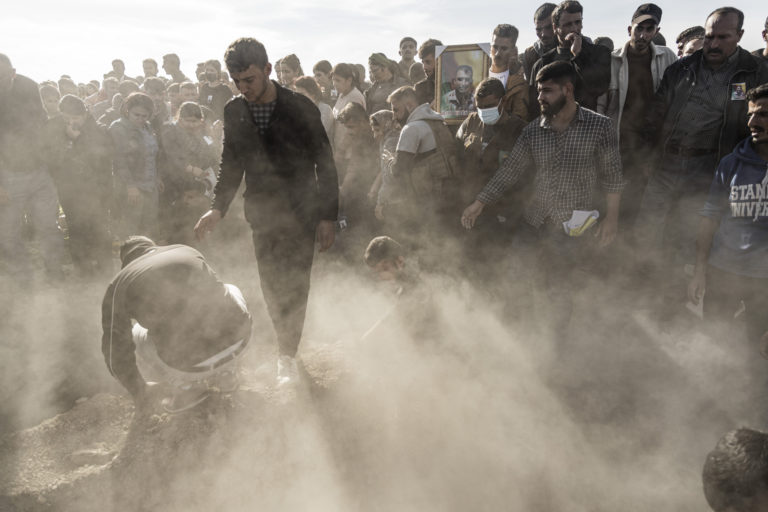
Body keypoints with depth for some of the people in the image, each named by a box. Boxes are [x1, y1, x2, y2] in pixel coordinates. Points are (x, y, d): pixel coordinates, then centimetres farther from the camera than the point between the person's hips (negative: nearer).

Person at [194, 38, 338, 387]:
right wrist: (218, 207, 0)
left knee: (293, 286, -5)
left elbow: (324, 164, -6)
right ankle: (287, 350, 26)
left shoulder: (300, 107, -10)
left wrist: (327, 216, -9)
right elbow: (231, 164, 12)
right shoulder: (234, 112, 2)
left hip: (300, 211, -4)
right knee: (271, 287, 8)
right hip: (262, 212, 4)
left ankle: (287, 357, 7)